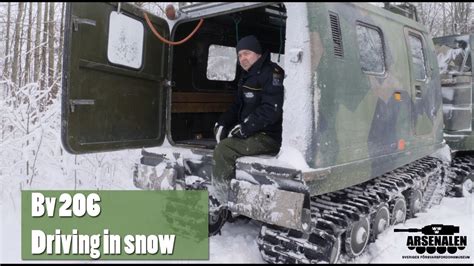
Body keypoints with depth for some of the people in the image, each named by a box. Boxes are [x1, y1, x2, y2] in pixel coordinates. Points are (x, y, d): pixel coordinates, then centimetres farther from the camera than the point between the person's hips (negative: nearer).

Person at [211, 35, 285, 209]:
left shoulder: (271, 73, -13)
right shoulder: (247, 76, 19)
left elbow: (271, 109, -23)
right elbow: (238, 105, 22)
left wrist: (245, 128, -22)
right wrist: (223, 123, 5)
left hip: (269, 137, -11)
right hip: (252, 132, 11)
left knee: (224, 149, -24)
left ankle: (220, 205, -18)